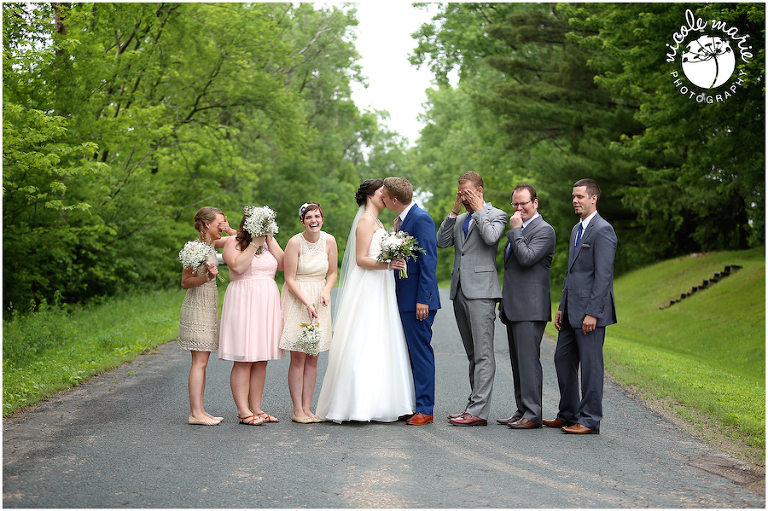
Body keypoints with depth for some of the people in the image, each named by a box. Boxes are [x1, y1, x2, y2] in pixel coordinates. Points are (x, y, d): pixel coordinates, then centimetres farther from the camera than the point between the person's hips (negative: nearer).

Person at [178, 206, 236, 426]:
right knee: (200, 362, -8)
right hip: (197, 307, -9)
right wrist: (206, 277, -28)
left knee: (202, 362, 9)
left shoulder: (212, 244, 9)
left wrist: (229, 230, 4)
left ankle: (199, 411, 12)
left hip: (208, 307, 9)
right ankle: (195, 413, -6)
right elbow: (185, 282, -13)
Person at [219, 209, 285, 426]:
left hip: (267, 305, 6)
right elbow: (238, 266, -18)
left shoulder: (269, 242, 16)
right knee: (243, 361, -7)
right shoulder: (233, 243, 0)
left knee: (261, 360, 7)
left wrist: (270, 241, -2)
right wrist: (254, 243, -12)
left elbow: (283, 264, 2)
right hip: (243, 303, -6)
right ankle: (243, 411, -4)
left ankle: (256, 408, 12)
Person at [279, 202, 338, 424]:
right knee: (298, 358, -4)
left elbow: (332, 273, 10)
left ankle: (307, 408, 11)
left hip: (319, 301, 4)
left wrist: (326, 291, -10)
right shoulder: (295, 242, -11)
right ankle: (297, 410, 1)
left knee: (313, 358, 5)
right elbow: (290, 279, -10)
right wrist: (307, 303, -19)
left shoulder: (329, 241, 1)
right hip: (296, 299, -4)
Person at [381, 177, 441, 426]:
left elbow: (429, 261, -19)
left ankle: (425, 409, 1)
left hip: (418, 300, -10)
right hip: (405, 299, 10)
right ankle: (414, 405, 19)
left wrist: (423, 299, -21)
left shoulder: (421, 218, -14)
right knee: (411, 352, 12)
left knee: (421, 352, -5)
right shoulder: (401, 220, 15)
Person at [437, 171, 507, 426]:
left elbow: (491, 237, -19)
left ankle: (479, 411, -11)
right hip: (460, 291, 7)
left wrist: (479, 209, -8)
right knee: (473, 354, 11)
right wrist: (454, 211, 4)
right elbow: (442, 242, 8)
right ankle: (474, 406, 15)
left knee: (483, 354, -9)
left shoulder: (496, 215, 1)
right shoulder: (459, 220, 20)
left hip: (481, 291, -7)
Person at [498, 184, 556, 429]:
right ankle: (521, 410, 16)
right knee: (517, 361, 10)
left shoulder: (544, 230, -7)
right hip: (513, 307, 9)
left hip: (530, 308, -9)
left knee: (528, 359, -10)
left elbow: (527, 258, -23)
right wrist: (503, 303, 24)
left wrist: (515, 230, -13)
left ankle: (533, 414, -7)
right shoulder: (518, 230, 21)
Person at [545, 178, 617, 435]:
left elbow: (603, 275, -17)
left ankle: (590, 420, 5)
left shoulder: (603, 230, -12)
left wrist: (592, 313, -20)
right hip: (571, 311, 10)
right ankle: (568, 414, 23)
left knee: (590, 364, -3)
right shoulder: (577, 229, 18)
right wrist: (562, 308, 17)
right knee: (563, 359, 12)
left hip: (589, 310, -9)